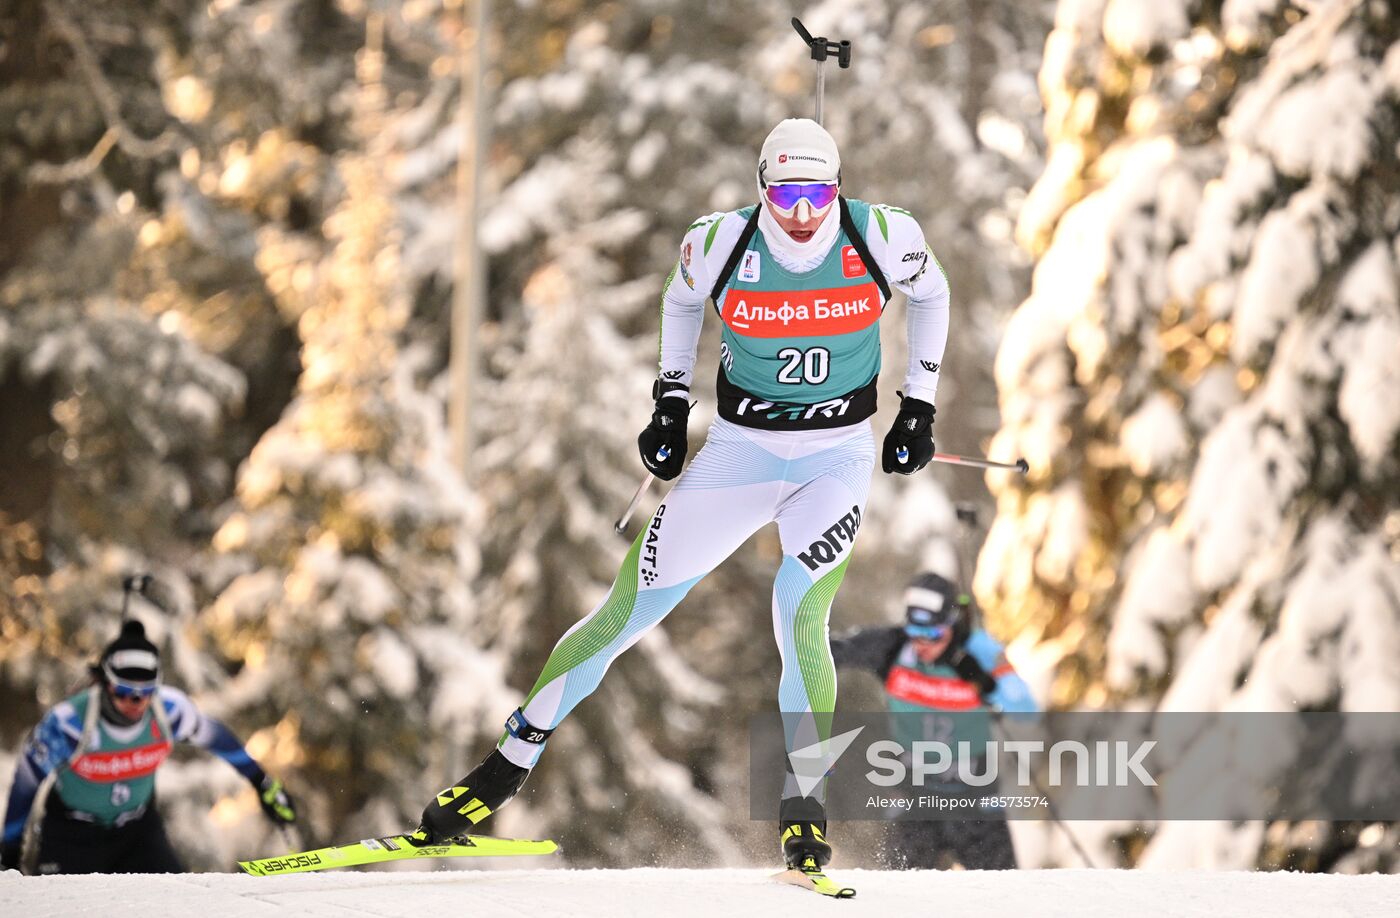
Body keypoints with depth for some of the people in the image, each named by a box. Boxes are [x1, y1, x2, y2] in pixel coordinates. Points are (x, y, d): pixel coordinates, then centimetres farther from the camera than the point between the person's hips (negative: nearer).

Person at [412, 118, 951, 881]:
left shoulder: (881, 236, -15)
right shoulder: (721, 244, -13)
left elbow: (930, 293, 7)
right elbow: (681, 302, 10)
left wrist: (919, 404, 5)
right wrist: (671, 402, 7)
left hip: (839, 454, -1)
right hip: (739, 447, 1)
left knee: (798, 618, -22)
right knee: (628, 611, -2)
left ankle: (803, 810, -5)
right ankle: (506, 768, 11)